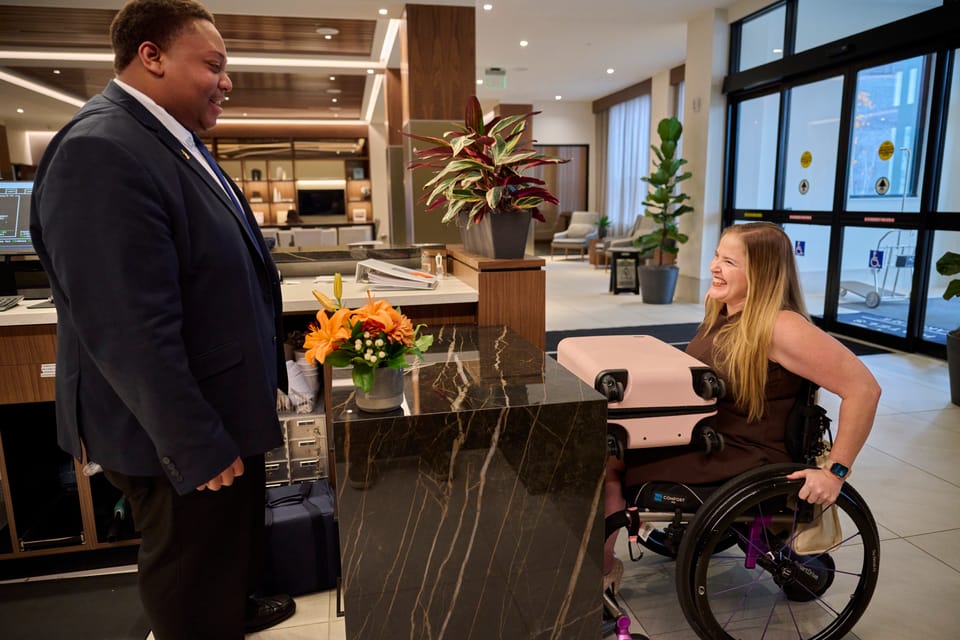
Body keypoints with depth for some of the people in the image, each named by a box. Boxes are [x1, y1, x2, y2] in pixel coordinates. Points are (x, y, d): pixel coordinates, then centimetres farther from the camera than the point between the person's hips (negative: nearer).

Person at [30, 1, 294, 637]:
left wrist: (260, 384, 20)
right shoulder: (101, 153, -25)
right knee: (194, 575, 14)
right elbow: (131, 332, -28)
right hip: (182, 439, -10)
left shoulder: (176, 143, 8)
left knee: (236, 540, 29)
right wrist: (199, 448, -21)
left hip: (226, 412, 10)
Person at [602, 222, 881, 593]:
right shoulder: (721, 313, 4)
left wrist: (836, 472, -21)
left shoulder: (779, 326, -21)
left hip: (743, 459, -8)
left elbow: (863, 388, -22)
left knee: (605, 461, -14)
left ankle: (605, 570, 9)